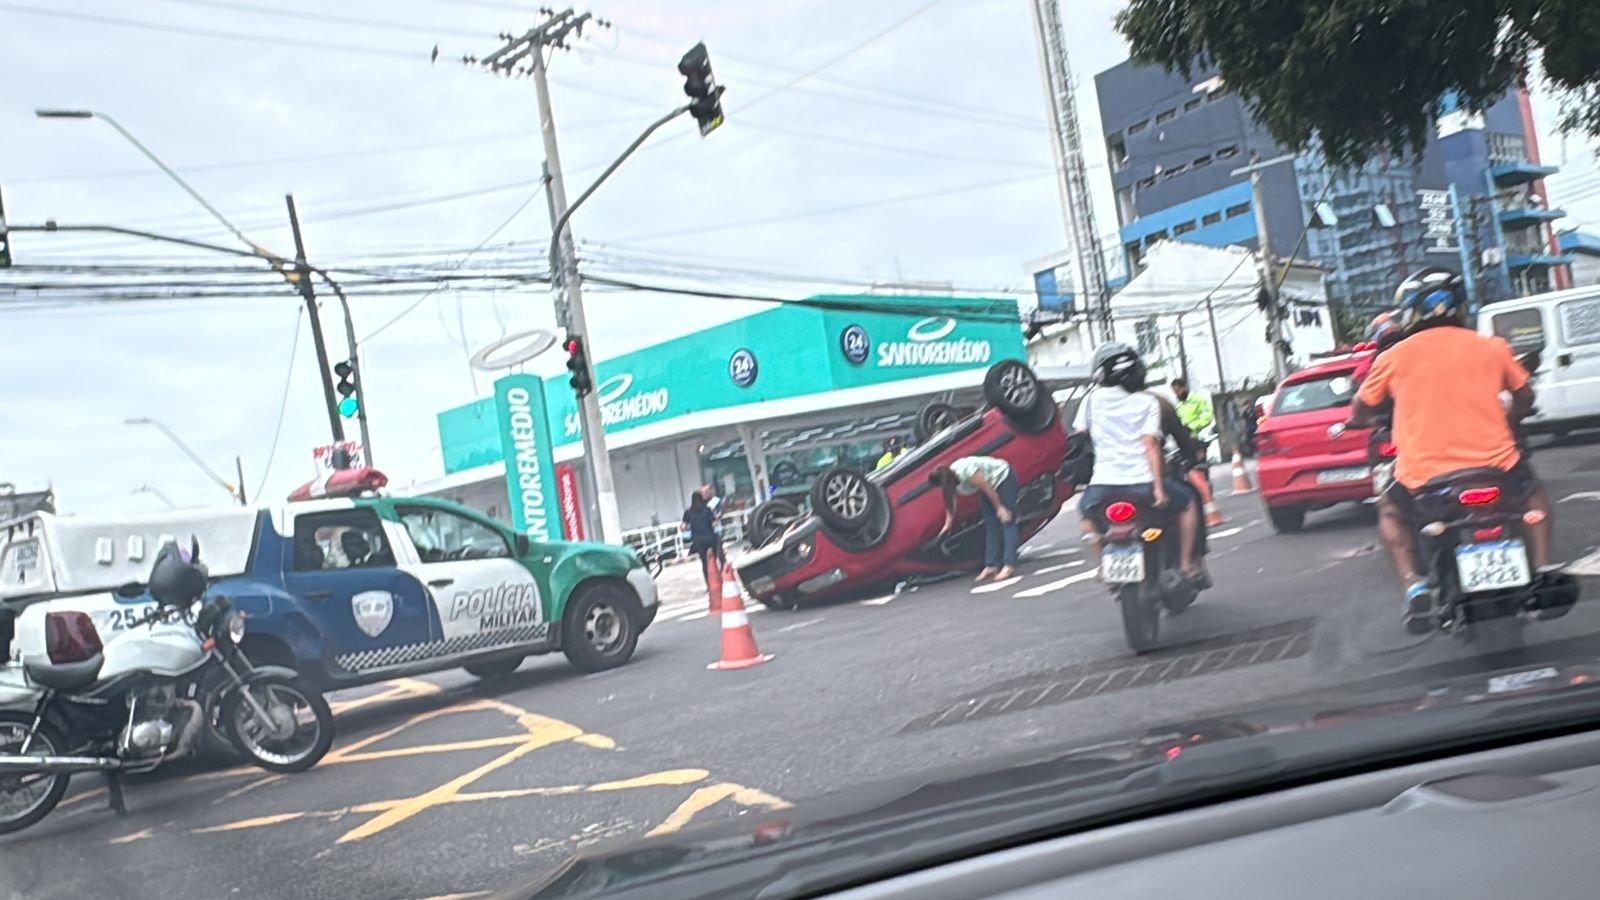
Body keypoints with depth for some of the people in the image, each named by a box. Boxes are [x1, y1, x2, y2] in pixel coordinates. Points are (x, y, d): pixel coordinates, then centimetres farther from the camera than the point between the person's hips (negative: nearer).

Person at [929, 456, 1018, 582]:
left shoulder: (966, 471, -35)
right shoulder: (950, 479, -9)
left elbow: (987, 488, -26)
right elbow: (951, 503, 2)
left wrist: (999, 508, -18)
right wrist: (948, 525, 4)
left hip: (1004, 478, -9)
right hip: (992, 484, 9)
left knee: (1006, 522, -12)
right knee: (990, 526, 5)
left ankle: (1009, 565, -16)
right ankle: (991, 565, 6)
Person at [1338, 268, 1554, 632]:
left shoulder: (1394, 356, 2)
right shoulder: (1491, 347, 7)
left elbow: (1362, 410, 12)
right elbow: (1525, 398, 20)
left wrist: (1354, 423, 34)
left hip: (1424, 473, -1)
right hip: (1495, 462, 2)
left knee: (1391, 511, 27)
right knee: (1533, 495, 32)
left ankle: (1413, 584, 6)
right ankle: (1542, 568, 15)